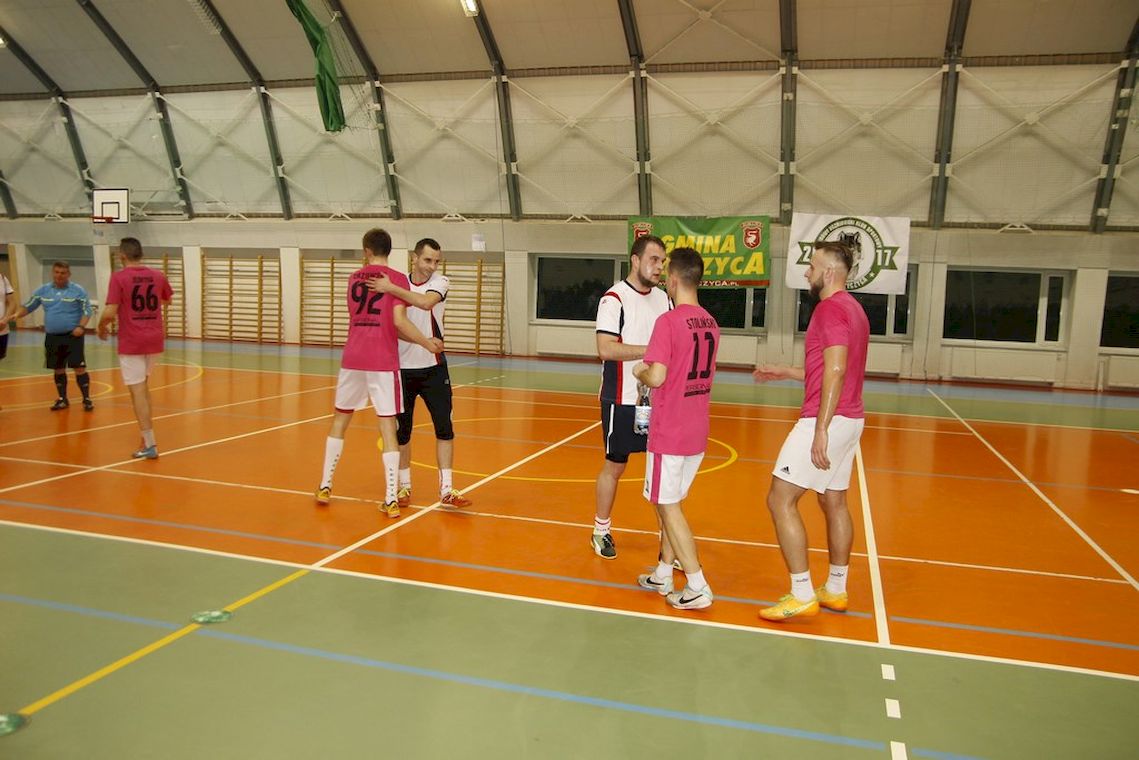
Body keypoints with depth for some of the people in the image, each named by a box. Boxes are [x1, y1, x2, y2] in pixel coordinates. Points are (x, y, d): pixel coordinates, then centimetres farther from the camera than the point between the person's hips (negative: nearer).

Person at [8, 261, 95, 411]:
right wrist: (17, 314, -10)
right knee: (58, 370, 11)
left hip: (73, 336, -4)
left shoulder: (78, 290, -4)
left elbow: (87, 310, -4)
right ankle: (62, 399, 22)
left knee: (79, 368, -6)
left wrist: (81, 326, -17)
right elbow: (28, 306, 10)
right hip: (52, 337, 4)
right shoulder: (43, 291, 6)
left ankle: (87, 399, 2)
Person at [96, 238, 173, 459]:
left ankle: (150, 445, -5)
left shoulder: (119, 277, -10)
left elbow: (109, 312, -15)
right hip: (155, 340, 5)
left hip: (131, 343, -5)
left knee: (137, 391, -2)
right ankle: (147, 431, 29)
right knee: (143, 384, 23)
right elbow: (167, 300, 23)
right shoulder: (158, 276, 4)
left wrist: (101, 327, 4)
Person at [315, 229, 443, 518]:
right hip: (383, 363, -4)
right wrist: (426, 343, -2)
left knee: (340, 419, 18)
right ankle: (391, 500, -3)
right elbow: (399, 320, -14)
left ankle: (325, 487, 25)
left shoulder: (354, 278, 12)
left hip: (352, 360, 4)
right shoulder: (397, 278, -3)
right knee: (388, 426, -2)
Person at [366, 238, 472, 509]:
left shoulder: (440, 282, -5)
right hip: (402, 367, 1)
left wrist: (391, 288, -30)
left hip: (433, 367, -1)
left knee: (444, 427, -3)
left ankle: (446, 489, 5)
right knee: (401, 430, 7)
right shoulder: (397, 283, -1)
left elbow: (426, 302, -28)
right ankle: (404, 486, 23)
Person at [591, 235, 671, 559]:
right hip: (622, 400, -6)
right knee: (614, 466, 7)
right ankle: (601, 531, 25)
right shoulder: (614, 298, -12)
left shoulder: (663, 298, 9)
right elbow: (606, 349, -22)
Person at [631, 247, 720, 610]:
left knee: (668, 506, 3)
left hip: (669, 432, -8)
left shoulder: (669, 321, -17)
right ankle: (663, 574, 28)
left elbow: (657, 377, -24)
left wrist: (640, 371, -2)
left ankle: (697, 587, 3)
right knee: (671, 502, 19)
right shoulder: (710, 322, 7)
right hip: (697, 431, 8)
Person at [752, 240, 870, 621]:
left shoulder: (830, 308, -14)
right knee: (834, 503, 16)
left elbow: (835, 371, -23)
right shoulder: (852, 308, 17)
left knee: (780, 499, -7)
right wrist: (785, 372, 26)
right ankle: (835, 590, 25)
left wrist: (821, 430, -26)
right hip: (849, 420, 10)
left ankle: (802, 595, -4)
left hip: (826, 421, -10)